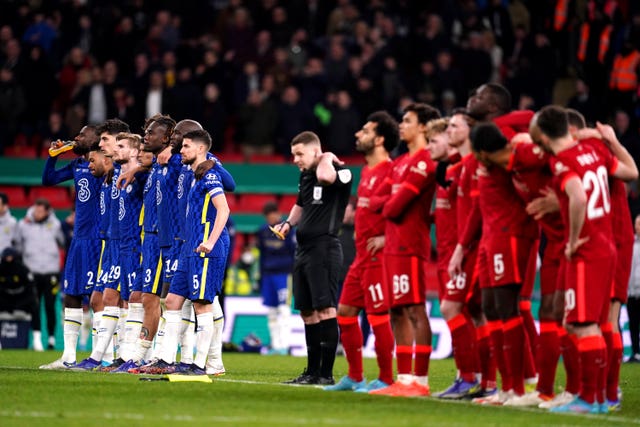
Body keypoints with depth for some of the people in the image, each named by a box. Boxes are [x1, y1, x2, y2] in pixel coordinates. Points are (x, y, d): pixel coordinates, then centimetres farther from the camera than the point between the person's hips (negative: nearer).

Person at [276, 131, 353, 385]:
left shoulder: (340, 172, -10)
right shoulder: (305, 176, 16)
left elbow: (325, 176, -34)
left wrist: (327, 158, -14)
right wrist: (288, 223, 15)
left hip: (324, 248, -9)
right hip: (304, 249, 9)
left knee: (325, 309, -11)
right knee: (308, 312, 10)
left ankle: (326, 373, -10)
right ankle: (312, 371, 16)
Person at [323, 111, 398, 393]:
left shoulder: (389, 170, -14)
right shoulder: (367, 171, 16)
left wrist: (386, 238, -22)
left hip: (378, 256, -10)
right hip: (362, 256, 10)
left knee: (378, 317, -7)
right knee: (345, 311, 12)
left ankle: (385, 379, 1)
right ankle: (355, 377, 20)